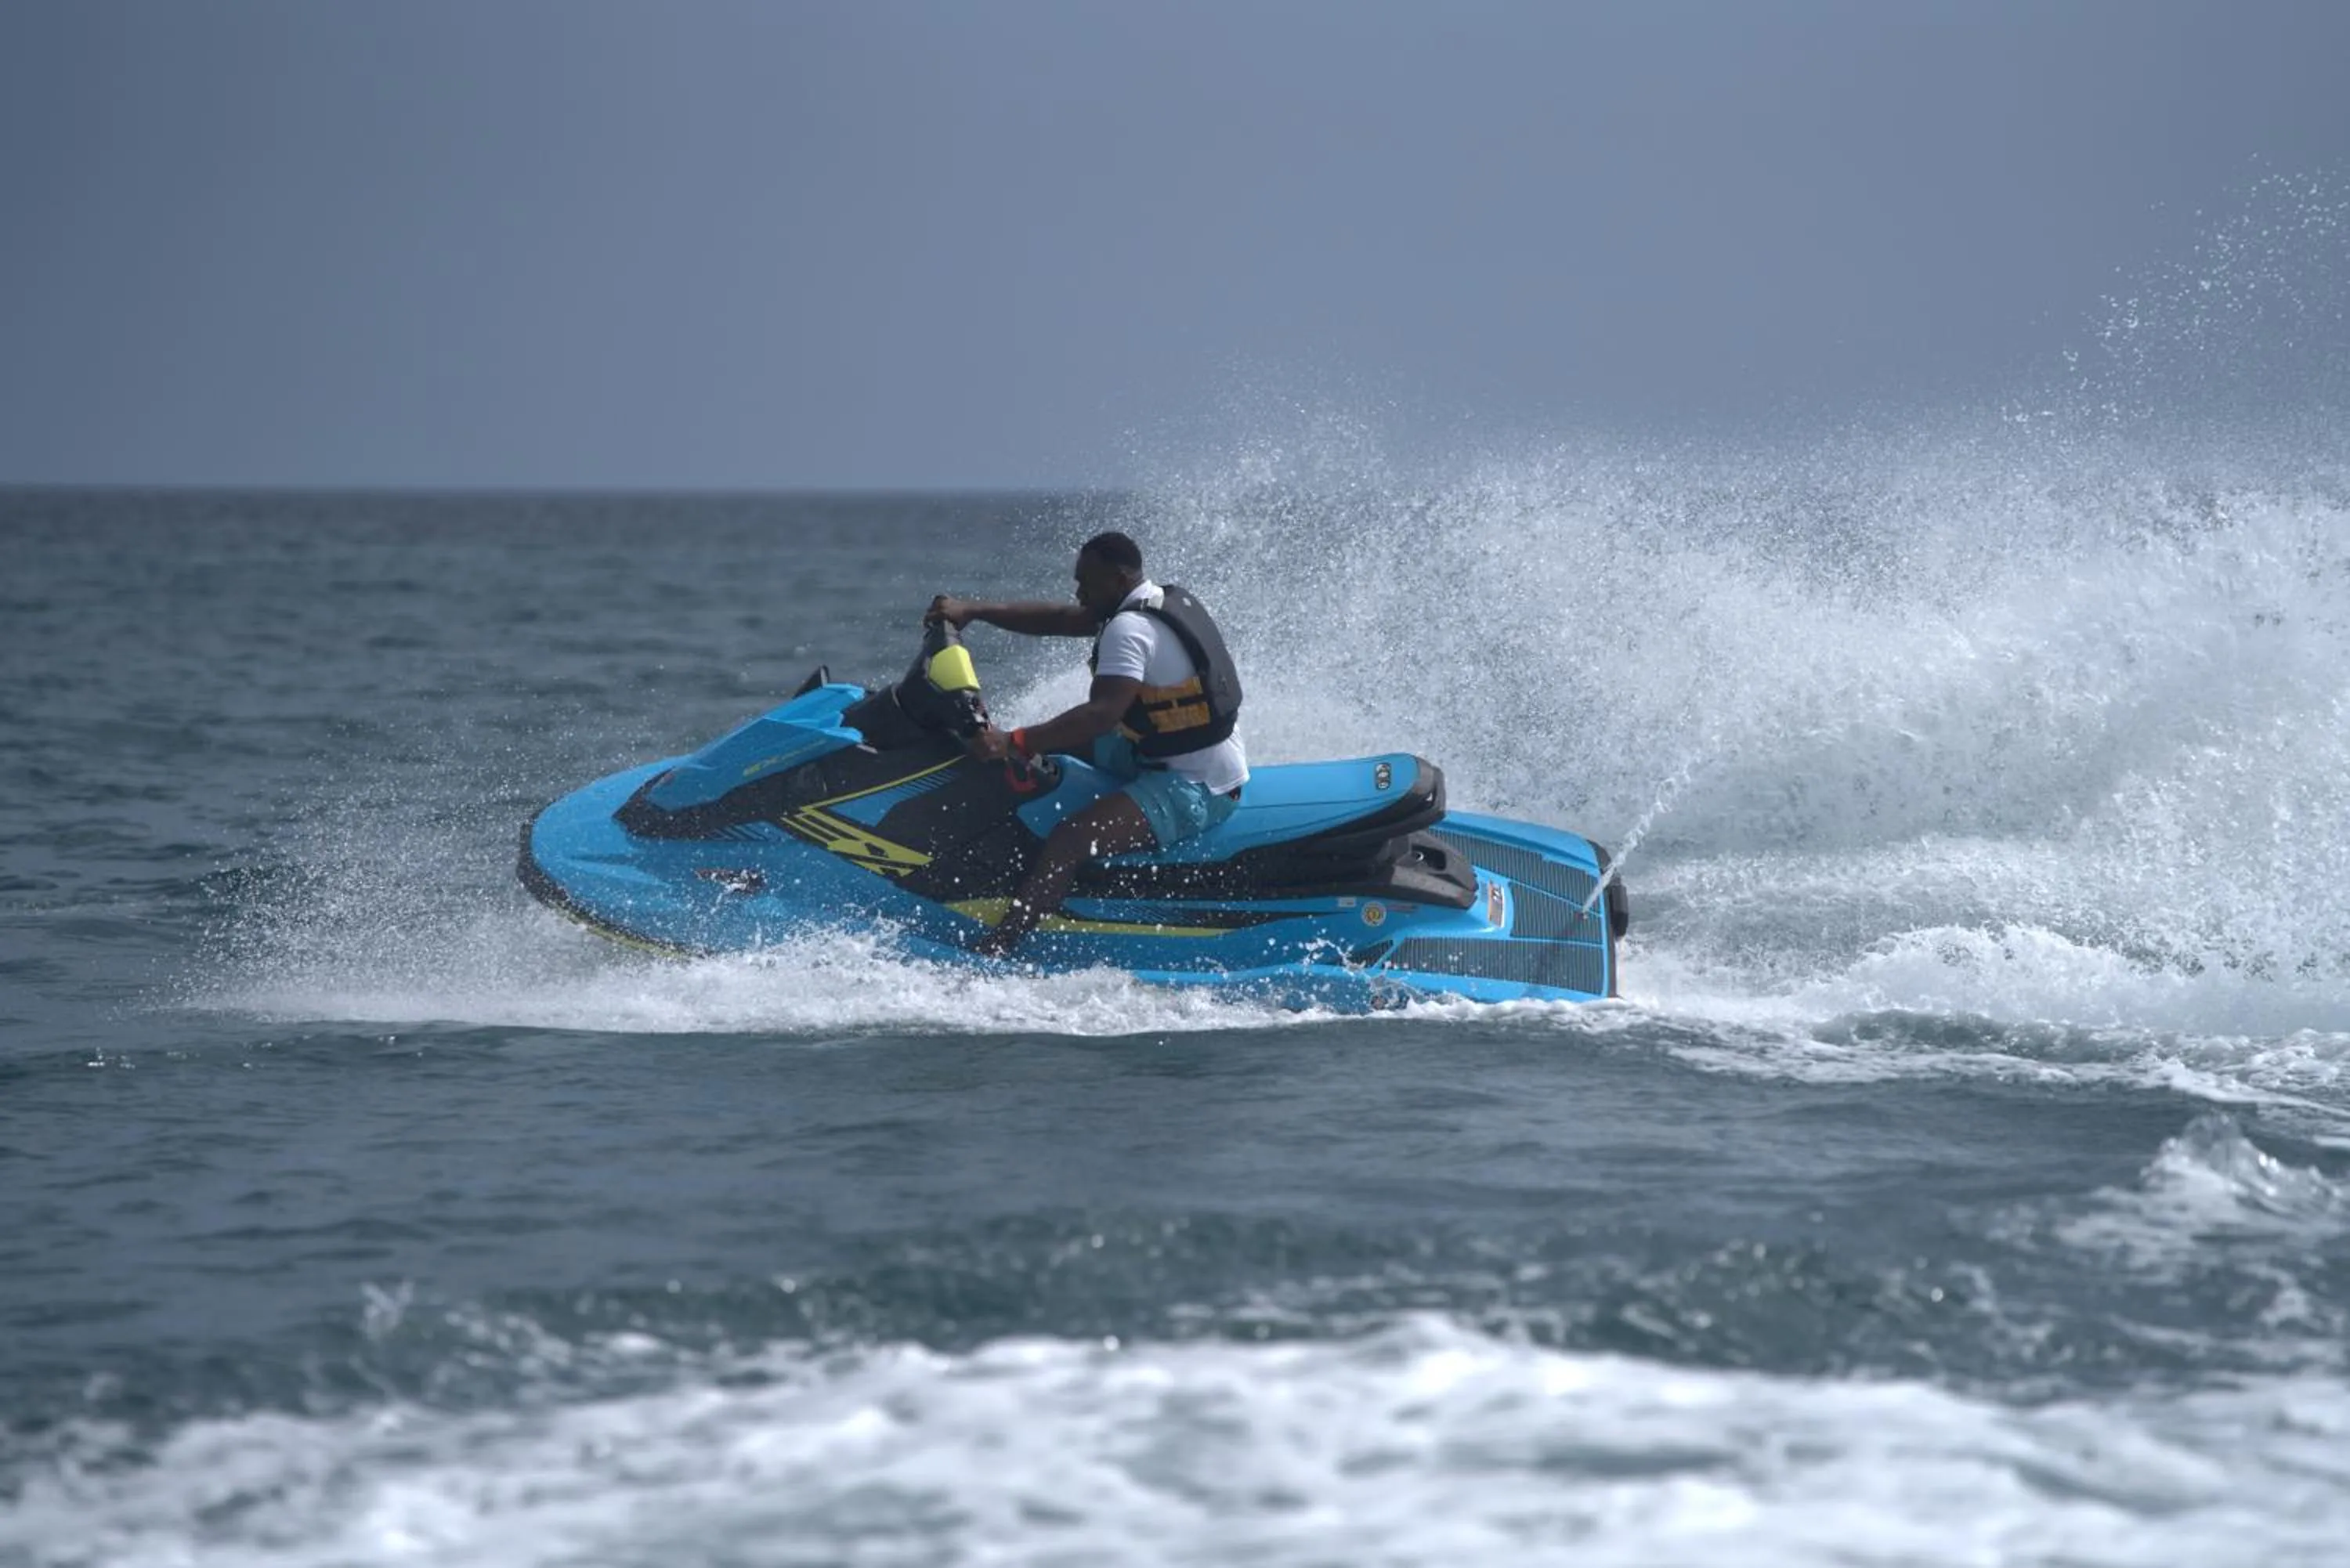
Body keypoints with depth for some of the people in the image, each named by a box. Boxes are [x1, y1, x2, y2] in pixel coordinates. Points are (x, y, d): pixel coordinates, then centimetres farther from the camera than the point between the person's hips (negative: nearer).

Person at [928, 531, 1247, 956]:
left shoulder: (1130, 628, -20)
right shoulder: (1166, 600, 11)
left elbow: (1102, 714, -32)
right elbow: (1058, 620, 15)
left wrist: (1014, 743, -35)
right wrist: (974, 610, 8)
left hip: (1193, 792, -11)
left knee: (1070, 840, -28)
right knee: (1055, 739, 22)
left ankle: (988, 953, -38)